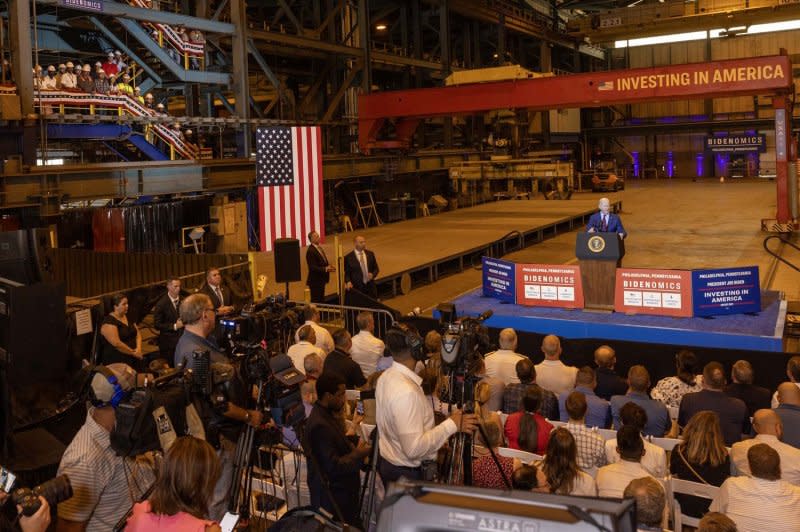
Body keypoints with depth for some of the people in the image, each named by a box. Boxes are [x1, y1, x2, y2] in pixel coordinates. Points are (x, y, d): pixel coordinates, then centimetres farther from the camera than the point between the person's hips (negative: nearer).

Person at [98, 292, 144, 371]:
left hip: (133, 358, 6)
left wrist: (138, 349, -1)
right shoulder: (109, 322, -10)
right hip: (117, 361, -6)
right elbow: (117, 344, -17)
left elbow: (138, 333, 17)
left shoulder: (127, 317, 14)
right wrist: (134, 353, -11)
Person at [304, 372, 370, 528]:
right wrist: (358, 455, -13)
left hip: (341, 491, 10)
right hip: (331, 497, -10)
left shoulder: (326, 414, 5)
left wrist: (353, 449, 0)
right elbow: (333, 466, -25)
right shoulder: (320, 425, -25)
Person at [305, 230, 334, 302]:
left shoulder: (319, 247, 12)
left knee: (321, 300, 13)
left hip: (321, 280, 9)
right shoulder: (311, 251, -17)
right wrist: (325, 269, -29)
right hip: (315, 281, -9)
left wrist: (329, 267, 3)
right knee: (316, 301, -4)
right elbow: (312, 267, -22)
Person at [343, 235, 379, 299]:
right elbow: (347, 273, 2)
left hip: (370, 287, 4)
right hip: (357, 287, -4)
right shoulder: (348, 257, -4)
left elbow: (376, 268, 14)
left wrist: (373, 274, -6)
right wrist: (348, 282, -17)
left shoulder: (370, 254, 7)